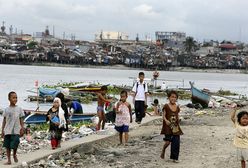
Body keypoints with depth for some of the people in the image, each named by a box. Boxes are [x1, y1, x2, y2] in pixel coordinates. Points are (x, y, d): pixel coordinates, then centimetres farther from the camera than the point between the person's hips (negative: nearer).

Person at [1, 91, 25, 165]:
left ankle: (14, 155, 21)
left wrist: (22, 129, -2)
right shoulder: (6, 109, 2)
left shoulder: (19, 109, 0)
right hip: (7, 131, 2)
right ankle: (9, 160, 13)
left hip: (16, 131, -2)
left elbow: (21, 120, 4)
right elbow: (4, 120, 7)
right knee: (7, 146, 4)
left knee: (15, 145, -8)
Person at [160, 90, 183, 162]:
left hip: (175, 127, 4)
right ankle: (163, 151, 20)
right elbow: (164, 116, -6)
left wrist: (178, 125, 14)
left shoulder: (177, 107, 8)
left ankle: (175, 157, 10)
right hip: (168, 126, -4)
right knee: (168, 141, -11)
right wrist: (166, 120, -24)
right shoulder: (166, 106, -4)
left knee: (176, 142, 1)